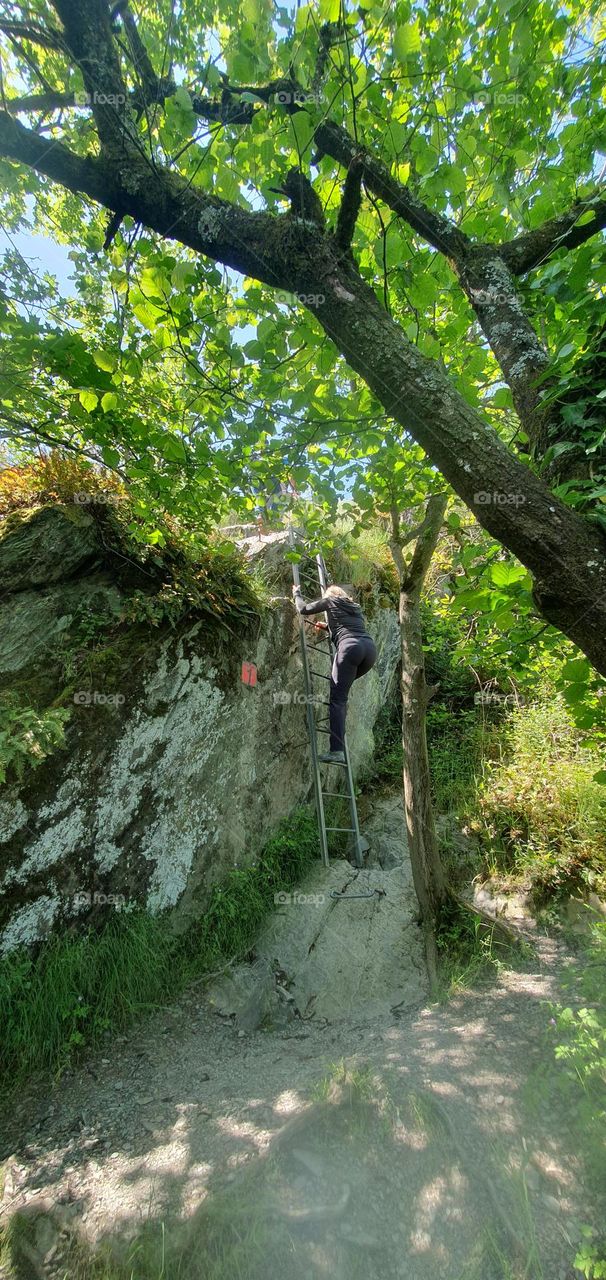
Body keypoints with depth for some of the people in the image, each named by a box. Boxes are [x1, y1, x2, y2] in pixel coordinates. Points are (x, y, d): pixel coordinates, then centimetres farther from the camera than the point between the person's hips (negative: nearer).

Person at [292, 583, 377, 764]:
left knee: (337, 698, -8)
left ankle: (337, 751, -17)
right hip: (370, 647, 6)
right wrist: (328, 627, 52)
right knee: (341, 690, 28)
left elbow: (303, 609, 22)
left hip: (351, 647, -6)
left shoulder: (330, 601, 20)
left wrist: (297, 593, 39)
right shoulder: (355, 607, 35)